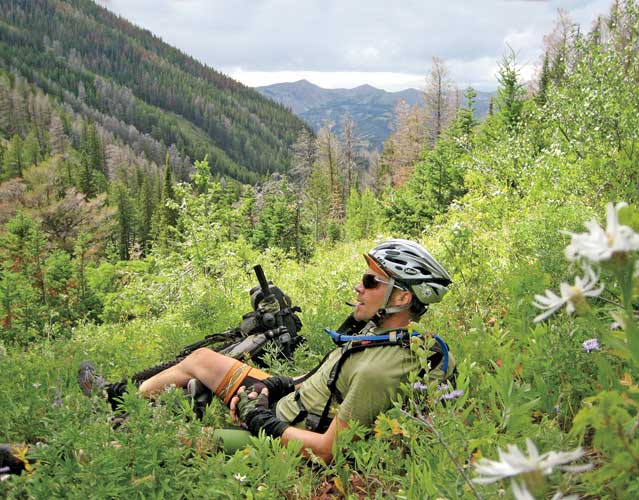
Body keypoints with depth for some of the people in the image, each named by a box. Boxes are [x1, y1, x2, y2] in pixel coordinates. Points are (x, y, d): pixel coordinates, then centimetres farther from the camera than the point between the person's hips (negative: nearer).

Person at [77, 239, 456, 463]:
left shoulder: (380, 369, -32)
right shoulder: (380, 330, -3)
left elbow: (327, 450, -29)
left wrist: (260, 420, -20)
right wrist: (272, 385, 2)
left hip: (282, 433, -8)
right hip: (290, 399, 8)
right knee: (201, 358, 13)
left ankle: (117, 400, 31)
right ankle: (119, 396, 36)